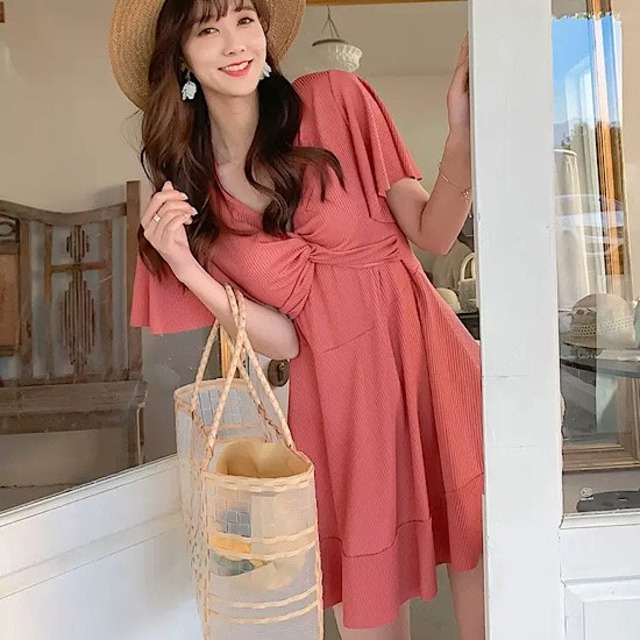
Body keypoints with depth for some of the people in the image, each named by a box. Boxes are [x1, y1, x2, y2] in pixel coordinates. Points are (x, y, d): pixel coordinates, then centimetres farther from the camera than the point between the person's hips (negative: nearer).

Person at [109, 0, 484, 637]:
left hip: (428, 361, -1)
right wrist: (185, 266, -11)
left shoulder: (336, 100, -1)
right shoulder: (187, 192, 5)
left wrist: (462, 135, -20)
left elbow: (433, 233, -4)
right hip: (334, 397, 2)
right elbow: (283, 339, 0)